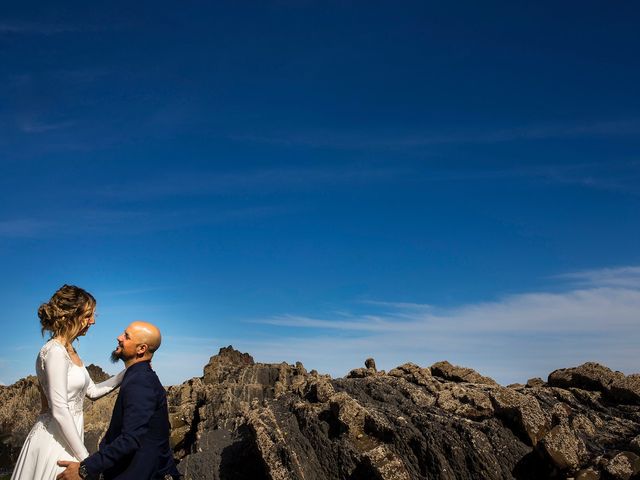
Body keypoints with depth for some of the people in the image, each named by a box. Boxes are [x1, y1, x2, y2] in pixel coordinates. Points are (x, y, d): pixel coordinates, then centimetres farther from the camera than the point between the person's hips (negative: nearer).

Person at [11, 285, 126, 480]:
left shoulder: (69, 351, 9)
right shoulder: (54, 352, -19)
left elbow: (93, 391, 14)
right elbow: (59, 411, -22)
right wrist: (85, 457, -19)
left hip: (66, 439, 9)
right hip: (54, 442, -9)